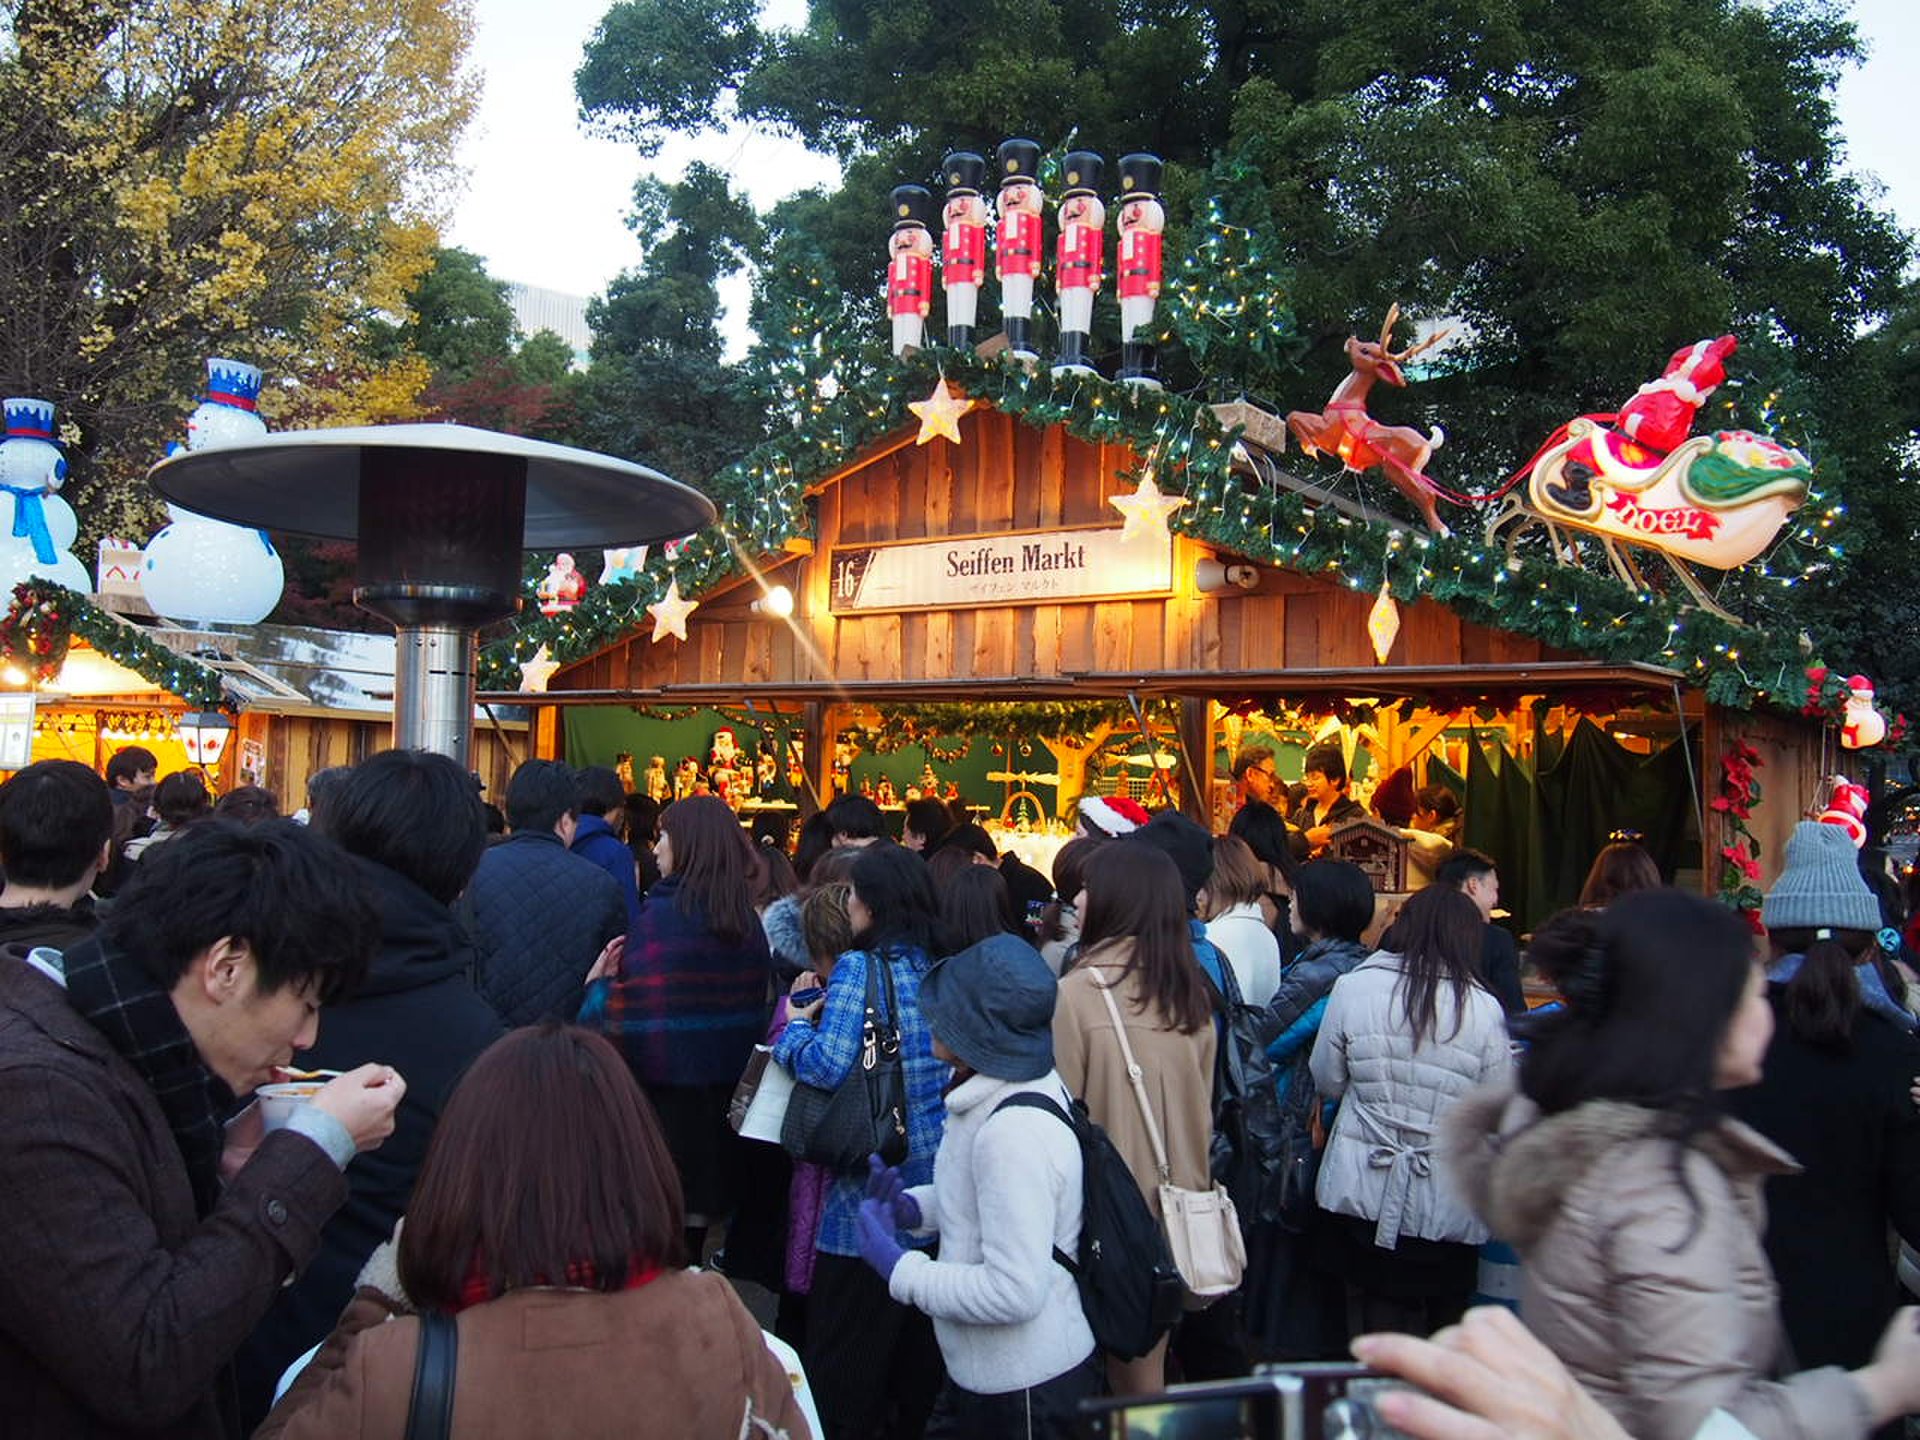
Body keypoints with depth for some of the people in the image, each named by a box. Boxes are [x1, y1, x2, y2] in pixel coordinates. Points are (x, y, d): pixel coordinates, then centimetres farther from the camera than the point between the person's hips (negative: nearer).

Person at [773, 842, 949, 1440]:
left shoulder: (861, 967, -14)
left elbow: (829, 1063, -25)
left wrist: (795, 1025, -3)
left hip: (871, 1186, -7)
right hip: (940, 1184, 7)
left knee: (846, 1350, 6)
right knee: (922, 1339, 20)